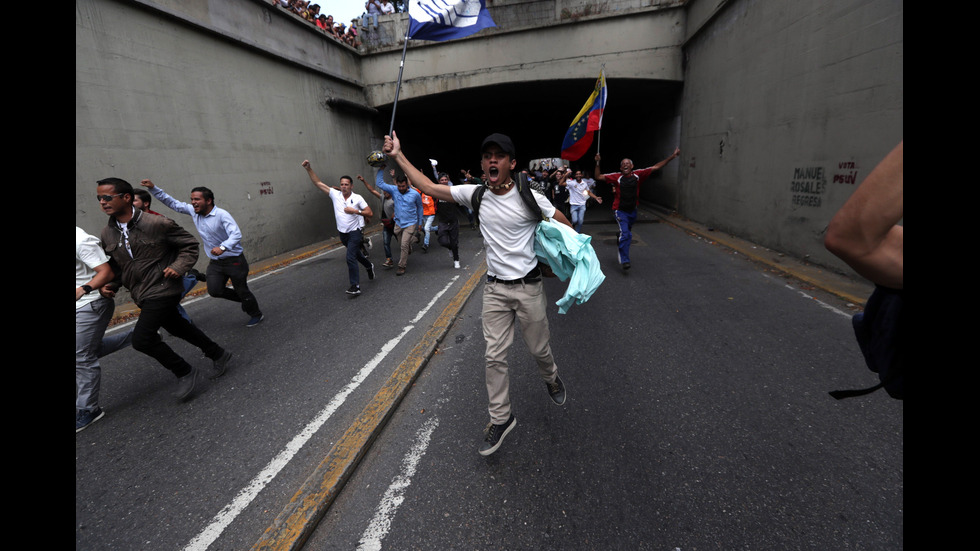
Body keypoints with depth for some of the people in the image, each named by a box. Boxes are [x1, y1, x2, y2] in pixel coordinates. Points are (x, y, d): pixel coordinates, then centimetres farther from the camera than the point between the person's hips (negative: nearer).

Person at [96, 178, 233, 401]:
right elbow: (114, 265, 16)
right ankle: (217, 354, 38)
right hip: (142, 294, 8)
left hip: (162, 290, -8)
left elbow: (190, 244, -7)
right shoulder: (107, 233, 4)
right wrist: (110, 285, -1)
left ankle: (184, 372, 6)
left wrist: (179, 266, -20)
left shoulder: (157, 224, -16)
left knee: (142, 338, -14)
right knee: (176, 327, 19)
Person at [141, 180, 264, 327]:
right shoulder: (193, 211, 4)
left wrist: (223, 247, -49)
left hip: (234, 260, -6)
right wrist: (153, 188, 9)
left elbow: (236, 234, -33)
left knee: (242, 290, 1)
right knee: (214, 290, -9)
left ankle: (256, 314, 25)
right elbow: (173, 203, 16)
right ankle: (244, 300, 18)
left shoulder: (222, 214, -19)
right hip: (215, 262, 7)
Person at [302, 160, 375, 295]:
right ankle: (369, 266, 50)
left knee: (351, 257, -15)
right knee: (356, 254, 23)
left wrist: (355, 211, -18)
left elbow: (369, 213, -8)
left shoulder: (357, 198, -8)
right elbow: (318, 183, -2)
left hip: (354, 232, -5)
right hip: (342, 233, 5)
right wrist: (309, 169, -10)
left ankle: (355, 286, -11)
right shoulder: (335, 194, -1)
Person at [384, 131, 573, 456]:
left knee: (539, 349, 13)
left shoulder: (530, 198, -13)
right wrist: (398, 156, 0)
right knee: (495, 356, 5)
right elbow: (430, 188, 0)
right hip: (495, 289, 3)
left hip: (528, 287, -2)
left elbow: (567, 229, -2)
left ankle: (551, 378, 50)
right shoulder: (475, 194, -3)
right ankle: (501, 418, 24)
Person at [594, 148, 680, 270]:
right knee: (625, 234, -18)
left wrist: (673, 156, 1)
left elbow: (656, 167, 2)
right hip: (620, 210, -4)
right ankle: (624, 260, -12)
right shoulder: (616, 176, -8)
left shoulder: (638, 175, -2)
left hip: (632, 210, 4)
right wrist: (597, 163, -20)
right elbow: (598, 177, -9)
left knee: (627, 234, 22)